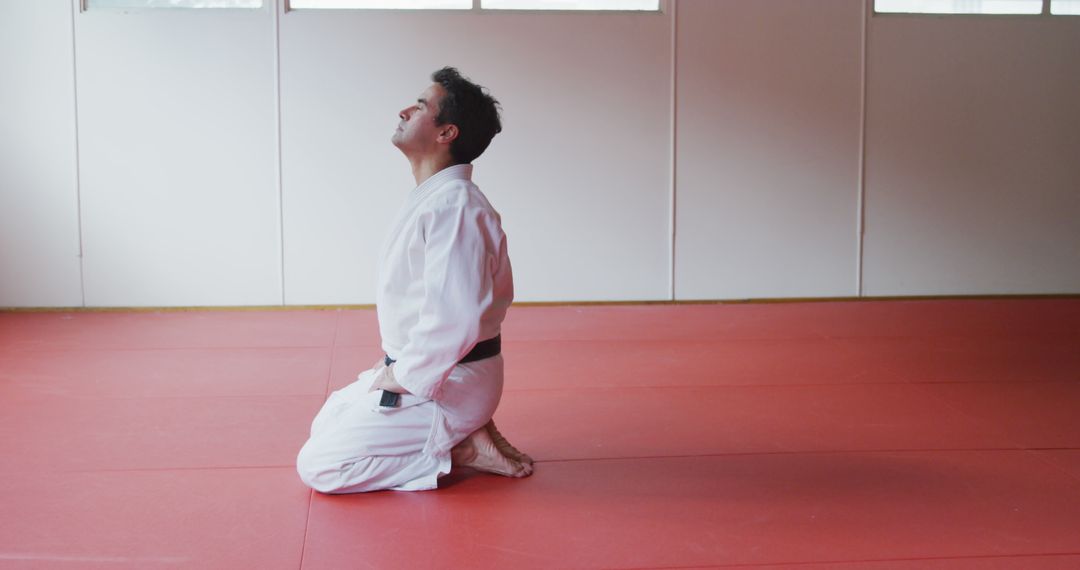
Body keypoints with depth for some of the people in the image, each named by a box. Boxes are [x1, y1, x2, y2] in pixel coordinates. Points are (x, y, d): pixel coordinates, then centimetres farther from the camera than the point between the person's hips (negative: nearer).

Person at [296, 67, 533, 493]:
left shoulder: (451, 207, -24)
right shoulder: (433, 197, 10)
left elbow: (453, 318, -32)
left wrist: (405, 376, -17)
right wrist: (403, 360, 14)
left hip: (444, 382, -10)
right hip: (435, 370, 10)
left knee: (317, 466, -9)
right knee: (327, 425, 23)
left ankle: (460, 450, -5)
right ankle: (463, 432, 11)